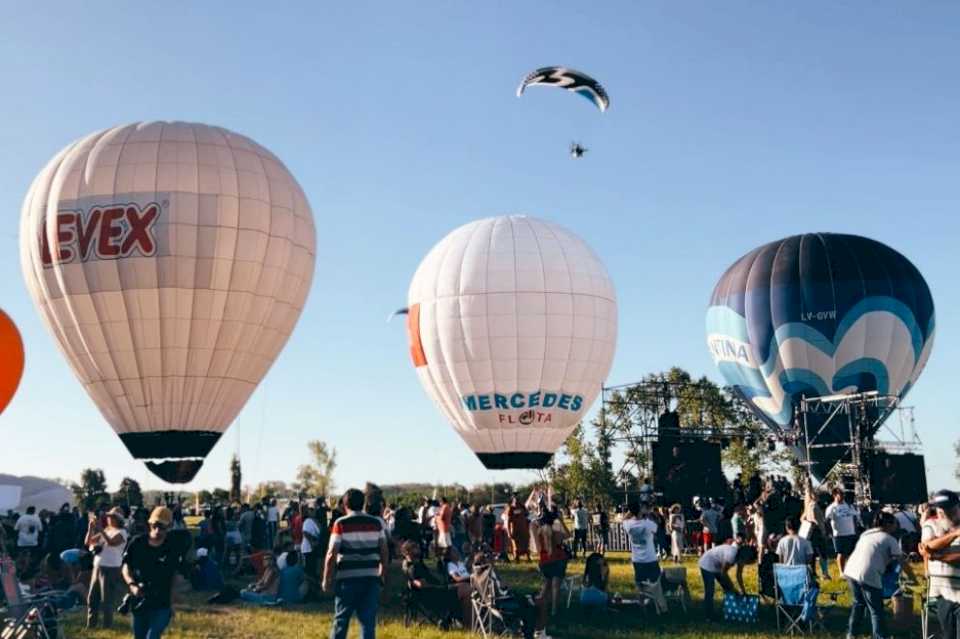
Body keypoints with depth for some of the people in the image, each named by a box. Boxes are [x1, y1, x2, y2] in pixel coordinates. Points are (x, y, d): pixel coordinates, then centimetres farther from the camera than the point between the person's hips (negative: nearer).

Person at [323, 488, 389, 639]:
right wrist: (383, 575, 16)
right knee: (368, 621, 6)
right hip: (371, 578, 2)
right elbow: (384, 552, 6)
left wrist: (327, 579, -1)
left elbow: (332, 555, -9)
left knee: (341, 620, 10)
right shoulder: (376, 523, 5)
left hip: (348, 579, -2)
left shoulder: (340, 524, -5)